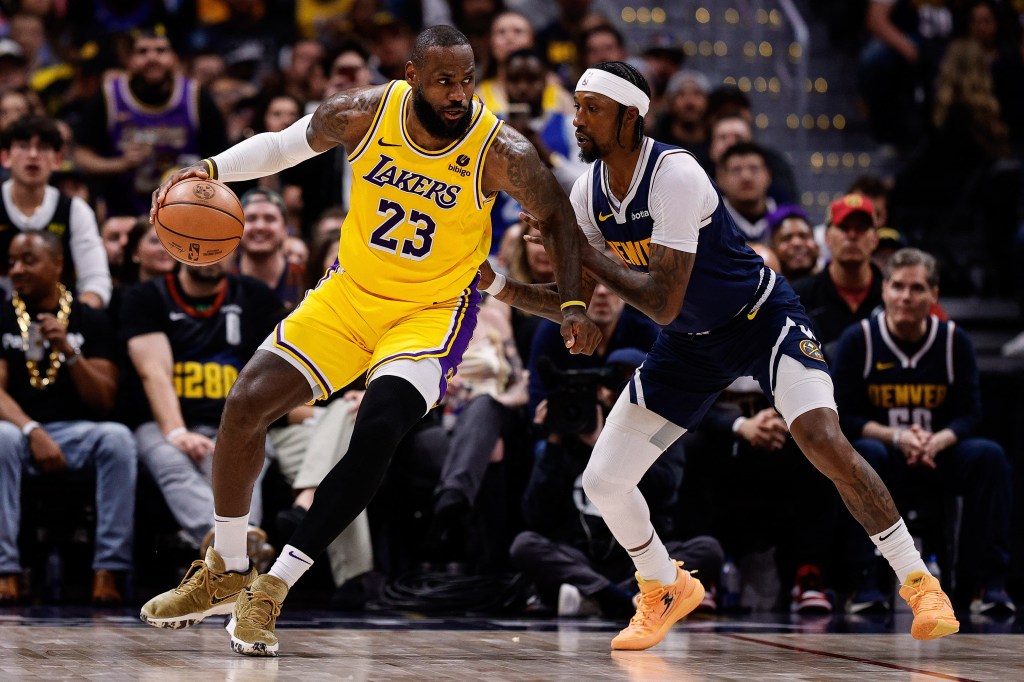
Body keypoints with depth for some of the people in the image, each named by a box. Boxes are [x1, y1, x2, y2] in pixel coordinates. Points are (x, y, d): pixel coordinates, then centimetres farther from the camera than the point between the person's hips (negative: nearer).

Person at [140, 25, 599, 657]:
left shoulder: (501, 152, -21)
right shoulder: (364, 113, -14)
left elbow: (558, 218, -4)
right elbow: (282, 146, 4)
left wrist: (573, 306, -15)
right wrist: (210, 169, -12)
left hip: (434, 309, -3)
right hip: (350, 293, 4)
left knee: (377, 433, -27)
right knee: (247, 404, -6)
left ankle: (273, 588, -14)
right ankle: (225, 574, 15)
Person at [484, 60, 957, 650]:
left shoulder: (674, 175, -28)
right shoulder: (589, 192, -6)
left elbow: (663, 304, -33)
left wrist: (583, 251, -31)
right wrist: (497, 284, -11)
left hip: (763, 317, -7)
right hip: (691, 344, 7)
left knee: (825, 442, -28)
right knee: (602, 480, -2)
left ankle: (919, 584, -12)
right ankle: (667, 590, 25)